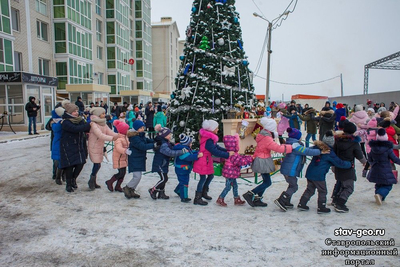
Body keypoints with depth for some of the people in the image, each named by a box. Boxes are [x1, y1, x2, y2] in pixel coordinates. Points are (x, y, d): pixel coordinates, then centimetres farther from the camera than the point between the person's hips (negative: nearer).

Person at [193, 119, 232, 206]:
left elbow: (216, 147, 11)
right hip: (203, 161, -10)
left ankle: (204, 192, 35)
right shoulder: (208, 140, -25)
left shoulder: (210, 138, 8)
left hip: (207, 160, 10)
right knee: (203, 178, -3)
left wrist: (227, 151, 1)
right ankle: (197, 199, 6)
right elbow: (215, 152, -28)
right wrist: (228, 154, -23)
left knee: (211, 175, 18)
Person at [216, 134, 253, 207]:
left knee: (235, 185, 18)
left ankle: (237, 199, 30)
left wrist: (248, 157, 8)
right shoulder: (233, 155, -26)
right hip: (230, 173, -11)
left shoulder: (234, 154, 9)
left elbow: (240, 157, 19)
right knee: (228, 187, -1)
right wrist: (250, 158, -21)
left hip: (232, 174, 11)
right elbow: (241, 161, -31)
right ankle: (220, 199, 10)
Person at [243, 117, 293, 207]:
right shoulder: (267, 138, -23)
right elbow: (278, 148, -25)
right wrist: (291, 147, -17)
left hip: (261, 160, 10)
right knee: (267, 182, -3)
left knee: (266, 181, 16)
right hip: (263, 161, -10)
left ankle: (257, 200, 21)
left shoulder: (263, 134, 8)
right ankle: (249, 194, -2)